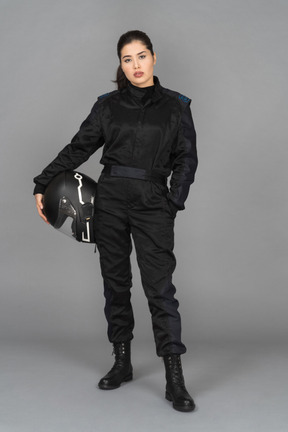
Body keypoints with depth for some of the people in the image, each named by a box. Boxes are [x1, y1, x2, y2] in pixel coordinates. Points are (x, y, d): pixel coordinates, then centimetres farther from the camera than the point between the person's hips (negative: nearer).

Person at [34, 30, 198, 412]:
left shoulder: (175, 106, 5)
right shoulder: (108, 105, 8)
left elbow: (186, 158, 5)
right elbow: (79, 148, 10)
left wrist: (174, 202, -7)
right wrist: (43, 185, 5)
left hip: (152, 203, -2)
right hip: (110, 198, 3)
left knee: (159, 286, -9)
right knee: (115, 281, 8)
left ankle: (175, 378, -6)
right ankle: (122, 361, 21)